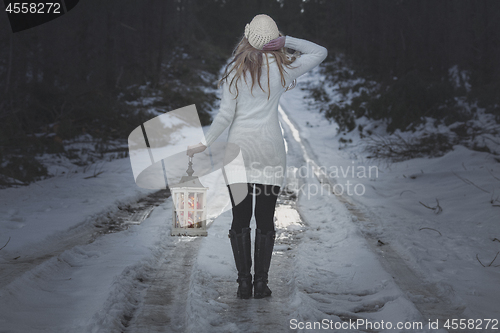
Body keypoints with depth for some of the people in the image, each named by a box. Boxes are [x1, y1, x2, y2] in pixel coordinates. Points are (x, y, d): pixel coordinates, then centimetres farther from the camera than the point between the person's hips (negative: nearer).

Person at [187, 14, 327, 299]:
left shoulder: (235, 69, -1)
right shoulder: (283, 68, 0)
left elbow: (226, 114, -3)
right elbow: (320, 52, 14)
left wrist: (205, 144, 6)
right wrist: (287, 41, 3)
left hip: (240, 147, 0)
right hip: (270, 149, 0)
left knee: (240, 219, 5)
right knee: (266, 220, 5)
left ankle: (244, 282, 4)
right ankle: (261, 283, 5)